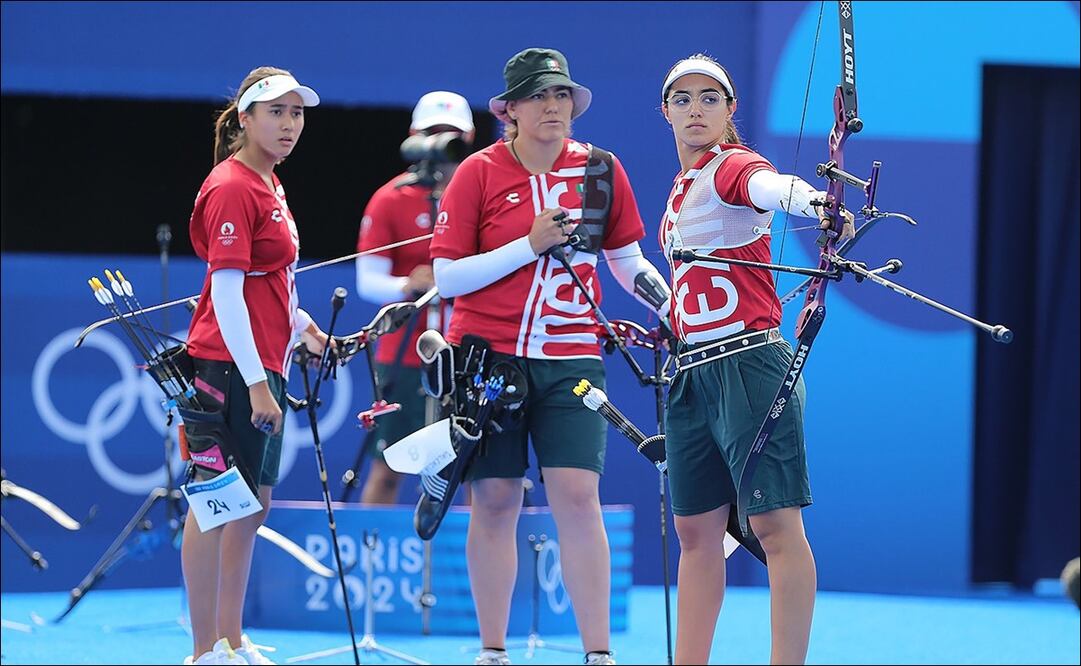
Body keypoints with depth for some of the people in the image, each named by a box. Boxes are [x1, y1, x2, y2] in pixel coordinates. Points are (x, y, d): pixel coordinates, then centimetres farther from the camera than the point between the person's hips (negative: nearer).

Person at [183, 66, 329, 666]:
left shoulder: (268, 186, 15)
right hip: (231, 366, -10)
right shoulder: (232, 188, -14)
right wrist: (255, 383, -22)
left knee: (253, 502, 14)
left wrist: (304, 328, 21)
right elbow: (226, 292, -19)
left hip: (264, 365, 10)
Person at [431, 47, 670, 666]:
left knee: (578, 497, -9)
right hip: (488, 354, -1)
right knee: (495, 501, 2)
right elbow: (447, 277, -6)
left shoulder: (600, 170, 4)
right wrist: (531, 245, -14)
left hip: (570, 356, 1)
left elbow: (628, 261, 16)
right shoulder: (480, 173, -3)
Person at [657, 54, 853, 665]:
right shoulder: (685, 185, 19)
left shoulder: (733, 166, -7)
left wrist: (814, 202, -50)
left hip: (747, 364, -9)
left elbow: (771, 185, -31)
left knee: (775, 523, -10)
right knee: (697, 529, 11)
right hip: (692, 373, 9)